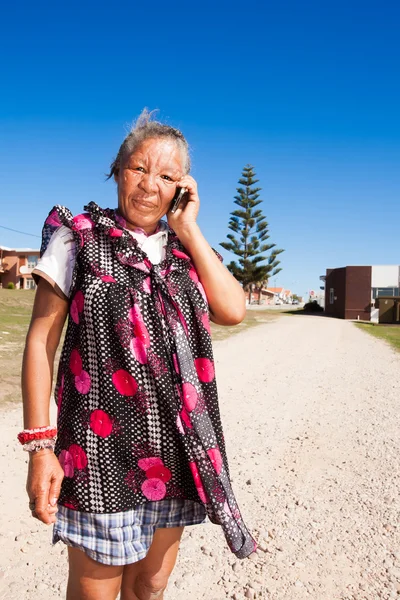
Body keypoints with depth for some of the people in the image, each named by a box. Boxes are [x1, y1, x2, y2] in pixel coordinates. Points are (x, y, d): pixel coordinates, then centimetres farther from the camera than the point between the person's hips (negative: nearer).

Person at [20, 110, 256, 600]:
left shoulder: (185, 249, 7)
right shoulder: (80, 237, -3)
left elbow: (233, 311, -8)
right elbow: (40, 341, -6)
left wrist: (187, 229, -6)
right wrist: (39, 444, -12)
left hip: (177, 447, 4)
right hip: (103, 446, -4)